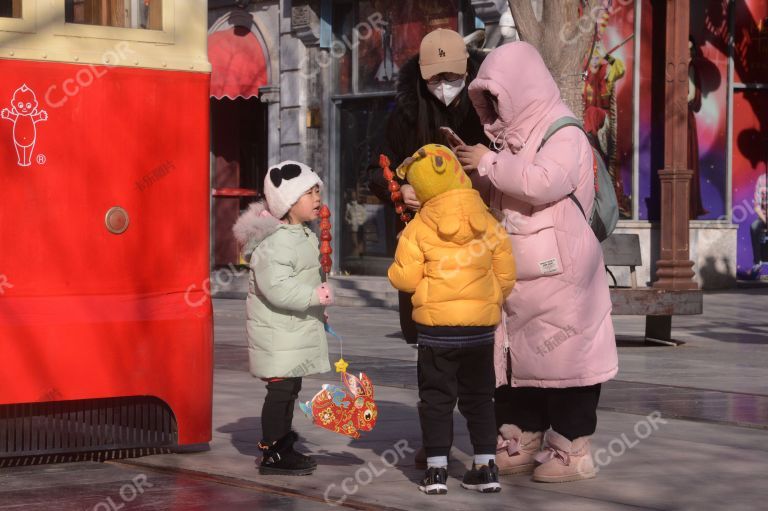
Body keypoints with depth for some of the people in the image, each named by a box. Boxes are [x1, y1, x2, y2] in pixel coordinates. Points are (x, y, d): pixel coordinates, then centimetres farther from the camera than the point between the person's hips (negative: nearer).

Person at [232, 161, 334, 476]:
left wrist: (317, 308, 23)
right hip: (277, 331, -10)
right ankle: (272, 454, 0)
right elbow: (276, 288, -31)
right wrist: (316, 296, -28)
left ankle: (282, 445, 26)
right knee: (280, 389, -7)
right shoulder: (274, 242, -22)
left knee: (290, 389, 16)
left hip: (297, 328, 10)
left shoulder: (304, 236, 14)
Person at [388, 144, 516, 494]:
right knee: (479, 396, 14)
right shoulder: (488, 224, 0)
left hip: (437, 324, -3)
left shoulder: (419, 228, -9)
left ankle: (436, 468, 2)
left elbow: (404, 278, -10)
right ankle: (486, 467, 13)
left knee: (436, 397, 6)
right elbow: (506, 275, 5)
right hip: (482, 323, 3)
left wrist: (398, 268, 12)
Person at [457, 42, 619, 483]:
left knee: (561, 355, -5)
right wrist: (471, 167, 6)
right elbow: (495, 194, 24)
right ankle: (522, 443, 18)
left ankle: (573, 450, 1)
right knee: (516, 356, 10)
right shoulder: (513, 139, 15)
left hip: (558, 275, -9)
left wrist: (489, 163, -19)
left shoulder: (564, 135, -11)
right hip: (513, 274, 9)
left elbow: (542, 183, -29)